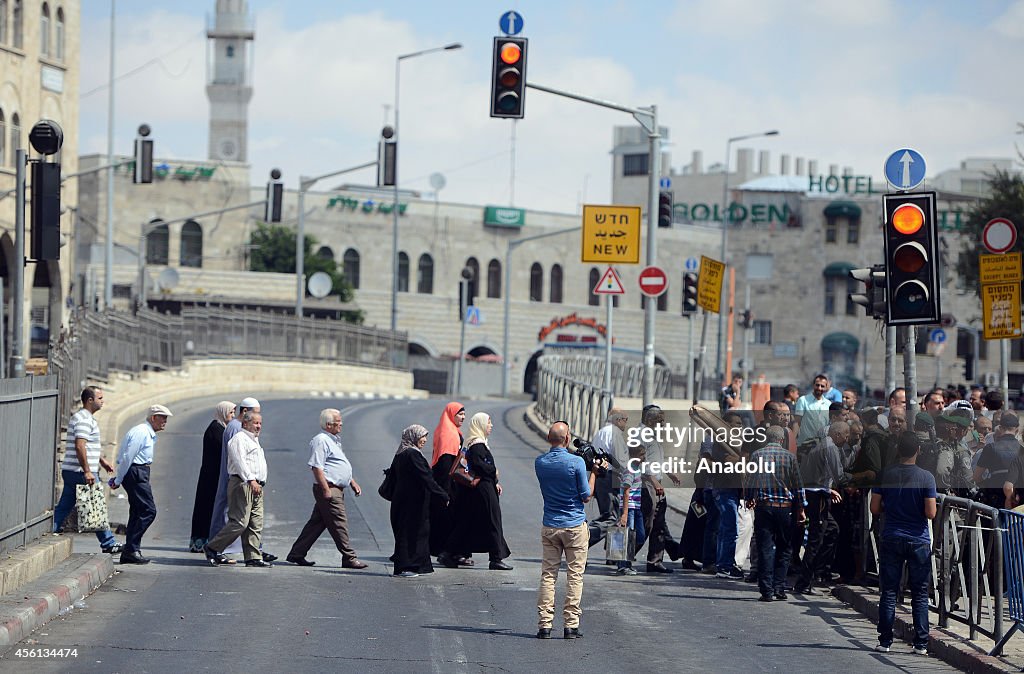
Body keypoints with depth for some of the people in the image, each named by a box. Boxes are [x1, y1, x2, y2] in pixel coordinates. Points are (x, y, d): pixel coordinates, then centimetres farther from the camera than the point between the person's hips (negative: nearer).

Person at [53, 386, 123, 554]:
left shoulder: (87, 418, 19)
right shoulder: (84, 419, -16)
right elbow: (79, 446, -24)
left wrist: (102, 461, 31)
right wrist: (87, 471, -25)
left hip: (70, 471, 10)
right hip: (81, 472, -10)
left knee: (63, 507, 9)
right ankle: (108, 543, 4)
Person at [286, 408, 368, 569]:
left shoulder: (333, 440, 20)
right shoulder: (320, 441, -13)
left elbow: (341, 466, 31)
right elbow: (316, 467, -19)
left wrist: (353, 483, 25)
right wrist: (326, 489, -22)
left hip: (336, 489, 11)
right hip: (329, 489, -11)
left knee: (317, 523, 12)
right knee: (339, 523, -7)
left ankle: (296, 554, 16)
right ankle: (349, 558, -4)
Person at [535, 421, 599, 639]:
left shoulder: (540, 463, 0)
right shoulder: (576, 462, -13)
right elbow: (586, 497, -7)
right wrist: (593, 472, 4)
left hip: (550, 526, 3)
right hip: (575, 526, -3)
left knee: (548, 575, 6)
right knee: (574, 576, 2)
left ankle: (544, 624, 0)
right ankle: (571, 625, -1)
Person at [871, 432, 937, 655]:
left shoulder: (884, 475, -2)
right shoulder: (926, 477, -8)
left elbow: (875, 509, -1)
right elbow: (931, 513, -11)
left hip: (891, 540, 1)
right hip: (919, 541, -1)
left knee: (889, 592, 6)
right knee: (920, 594, 5)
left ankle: (885, 641, 5)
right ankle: (921, 643, 3)